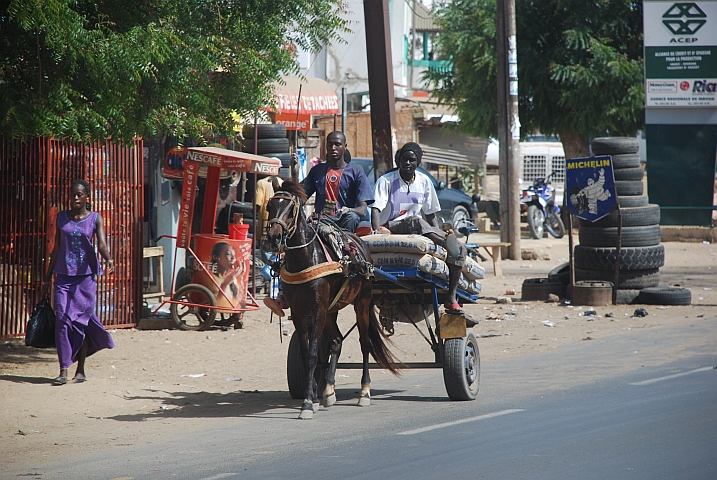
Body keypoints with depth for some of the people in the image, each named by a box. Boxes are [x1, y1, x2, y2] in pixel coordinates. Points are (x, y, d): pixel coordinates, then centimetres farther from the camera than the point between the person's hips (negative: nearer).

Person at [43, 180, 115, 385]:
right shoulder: (62, 217, 9)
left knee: (82, 320, -1)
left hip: (86, 276, -2)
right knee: (62, 319, -9)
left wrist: (108, 259, -33)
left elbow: (101, 244, -11)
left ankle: (81, 370, 10)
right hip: (64, 275, 2)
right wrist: (48, 277, 13)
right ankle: (63, 370, -10)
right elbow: (57, 249, 13)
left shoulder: (95, 218, 2)